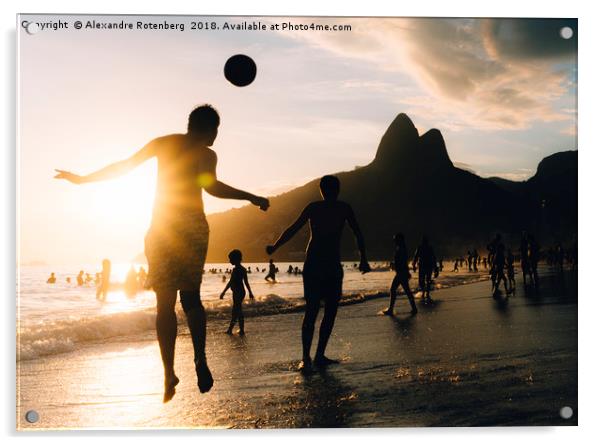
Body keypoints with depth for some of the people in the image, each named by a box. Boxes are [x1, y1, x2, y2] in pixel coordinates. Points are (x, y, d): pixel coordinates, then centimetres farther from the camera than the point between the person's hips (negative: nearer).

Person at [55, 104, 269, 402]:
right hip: (194, 229, -1)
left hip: (161, 230, 1)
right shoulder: (206, 154, 0)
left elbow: (125, 166, 4)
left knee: (165, 302, 5)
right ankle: (200, 358, -6)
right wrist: (250, 197, -13)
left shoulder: (163, 143, 6)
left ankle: (169, 373, -3)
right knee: (191, 296, 14)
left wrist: (82, 179, 12)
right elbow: (210, 186, -19)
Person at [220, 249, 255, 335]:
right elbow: (246, 282, 15)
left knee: (237, 311, 0)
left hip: (237, 293, -9)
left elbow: (230, 282, -22)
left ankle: (242, 331, 6)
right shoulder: (243, 269, 8)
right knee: (235, 311, 15)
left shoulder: (236, 270, -18)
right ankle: (230, 329, 23)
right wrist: (250, 292, 21)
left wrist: (223, 292, -21)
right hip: (242, 292, 9)